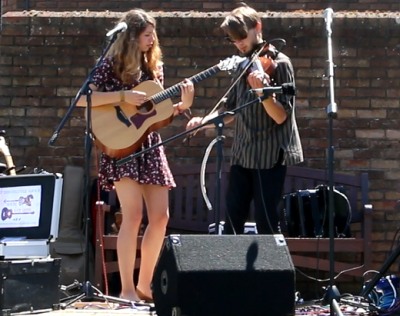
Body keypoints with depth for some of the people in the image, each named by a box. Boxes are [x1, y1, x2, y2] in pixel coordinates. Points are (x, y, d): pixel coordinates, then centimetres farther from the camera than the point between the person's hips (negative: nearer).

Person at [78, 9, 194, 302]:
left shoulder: (154, 65, 12)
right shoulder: (112, 64, -6)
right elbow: (82, 99, -15)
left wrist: (183, 105, -3)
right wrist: (123, 96, -21)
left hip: (149, 145, 7)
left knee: (160, 217, 3)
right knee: (133, 215, -16)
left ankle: (144, 284, 16)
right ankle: (127, 289, -9)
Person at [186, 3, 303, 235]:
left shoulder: (278, 63, -9)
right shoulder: (242, 67, 12)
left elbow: (281, 116, -17)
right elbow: (231, 112, 18)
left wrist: (263, 91, -34)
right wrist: (204, 121, 1)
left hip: (270, 155, -7)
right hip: (242, 155, 7)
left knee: (266, 223, -6)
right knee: (233, 220, 9)